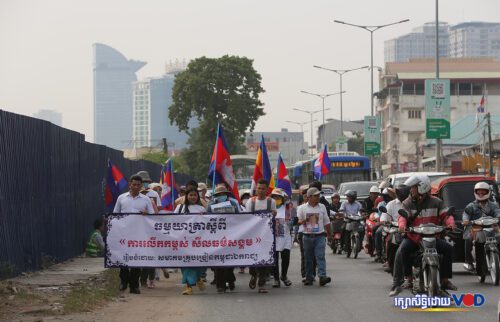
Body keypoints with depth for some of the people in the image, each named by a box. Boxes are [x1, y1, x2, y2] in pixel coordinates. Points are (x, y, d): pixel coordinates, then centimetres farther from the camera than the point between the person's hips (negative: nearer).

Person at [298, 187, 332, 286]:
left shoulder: (322, 207, 9)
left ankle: (322, 276, -21)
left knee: (320, 256, -12)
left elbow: (326, 222, 16)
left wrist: (329, 234, 19)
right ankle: (309, 277, 14)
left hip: (319, 236, 0)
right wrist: (303, 221, -18)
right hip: (307, 236, 0)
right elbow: (298, 221, 4)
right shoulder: (302, 208, 3)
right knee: (308, 258, 6)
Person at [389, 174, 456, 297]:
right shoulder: (408, 203, 4)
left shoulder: (436, 202, 6)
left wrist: (450, 223, -23)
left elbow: (446, 214, 0)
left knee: (448, 248, -18)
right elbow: (403, 216, -11)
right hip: (412, 237, -1)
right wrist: (402, 225, -34)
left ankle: (445, 279, -4)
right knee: (402, 250, -30)